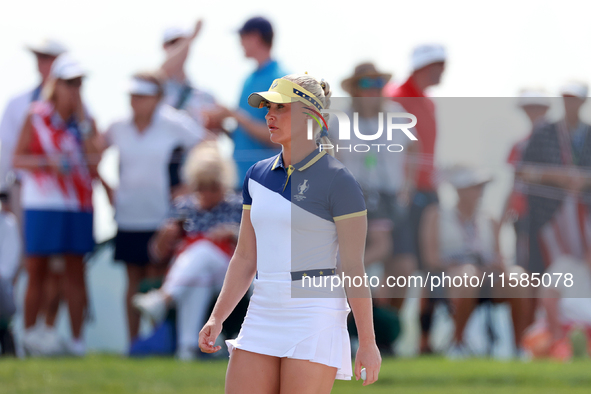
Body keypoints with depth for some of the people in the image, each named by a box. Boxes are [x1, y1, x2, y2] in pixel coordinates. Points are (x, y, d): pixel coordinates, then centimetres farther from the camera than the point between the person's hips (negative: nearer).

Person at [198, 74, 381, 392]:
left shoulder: (338, 181, -7)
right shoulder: (258, 175, 12)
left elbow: (354, 267, -9)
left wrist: (367, 342, -9)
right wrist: (217, 318, 7)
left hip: (314, 316, -6)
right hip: (263, 315, 7)